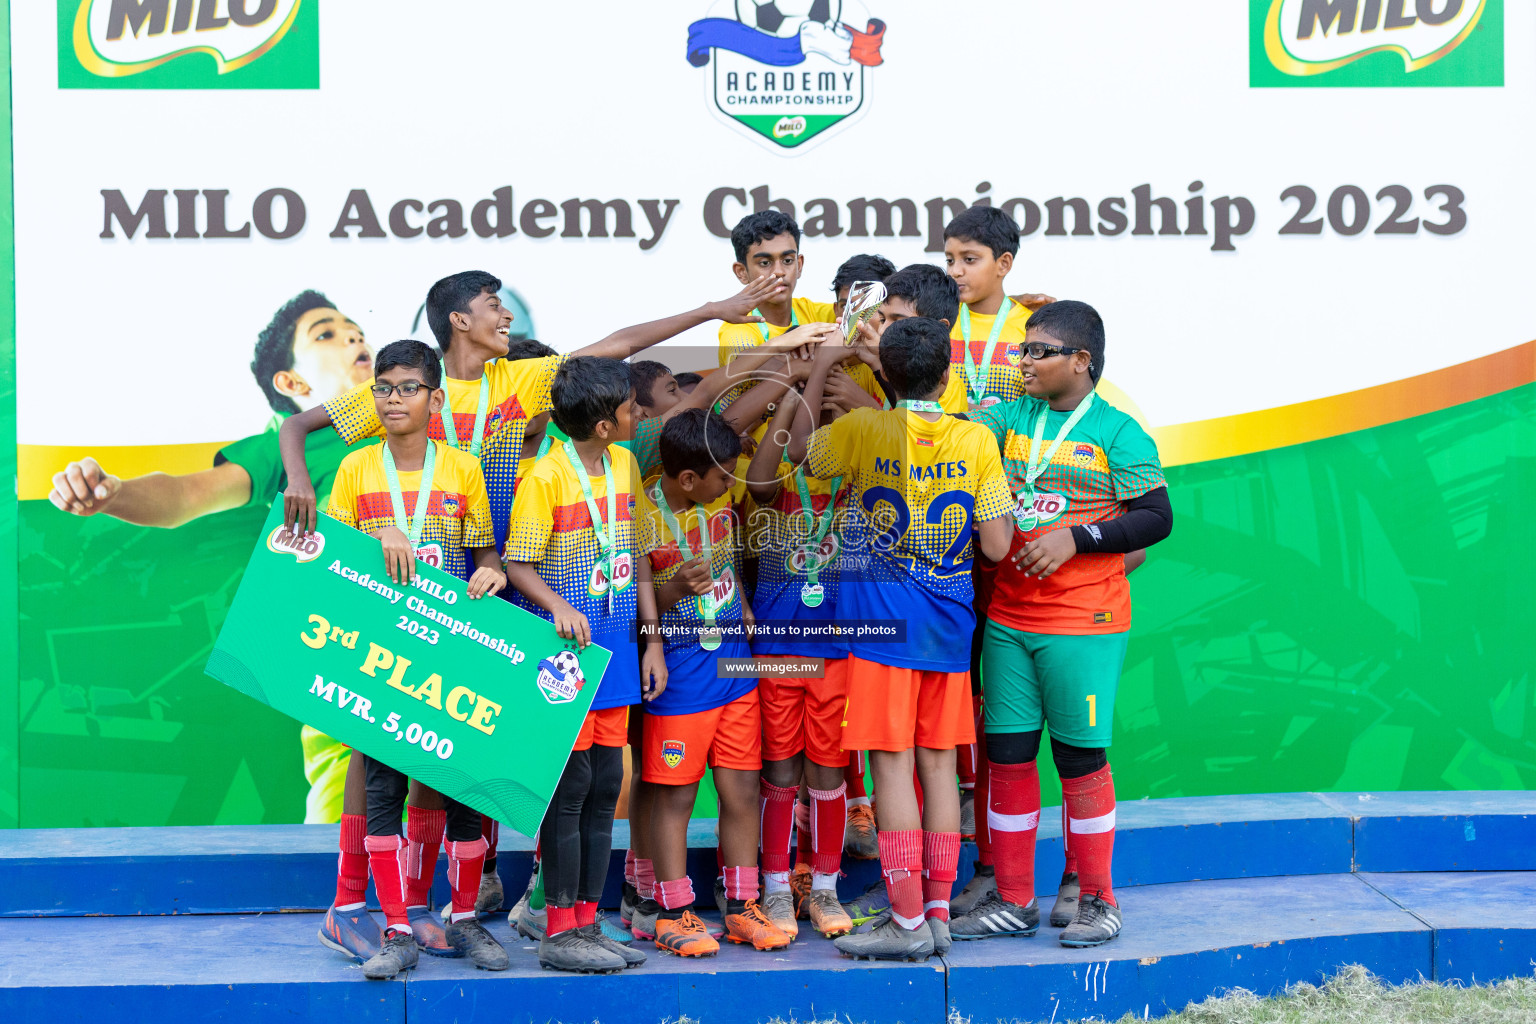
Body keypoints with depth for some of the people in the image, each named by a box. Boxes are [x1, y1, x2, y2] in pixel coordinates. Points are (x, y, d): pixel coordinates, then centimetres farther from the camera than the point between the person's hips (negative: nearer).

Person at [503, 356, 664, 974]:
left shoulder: (625, 465, 8)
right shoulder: (546, 477, -13)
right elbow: (518, 565, -11)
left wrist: (651, 641, 12)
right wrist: (560, 607, -30)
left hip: (615, 646, 7)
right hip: (563, 647, -7)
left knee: (605, 785, 8)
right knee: (570, 783, -4)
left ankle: (586, 923, 16)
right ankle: (559, 933, 5)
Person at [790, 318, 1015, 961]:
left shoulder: (863, 431, -8)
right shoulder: (976, 441, -3)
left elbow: (798, 449, 12)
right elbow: (996, 546, -3)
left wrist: (819, 371, 20)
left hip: (883, 630, -3)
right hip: (949, 629, 3)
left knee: (893, 767, -1)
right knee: (938, 765, 10)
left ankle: (908, 922, 1)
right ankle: (939, 913, 16)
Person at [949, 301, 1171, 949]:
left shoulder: (1117, 433, -4)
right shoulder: (1011, 418, 10)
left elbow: (1156, 517, -7)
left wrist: (1075, 538, -15)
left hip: (1084, 623, -5)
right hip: (1008, 616, 5)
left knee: (1081, 755, 2)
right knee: (1008, 754, 7)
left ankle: (1094, 897, 17)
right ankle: (1013, 900, 17)